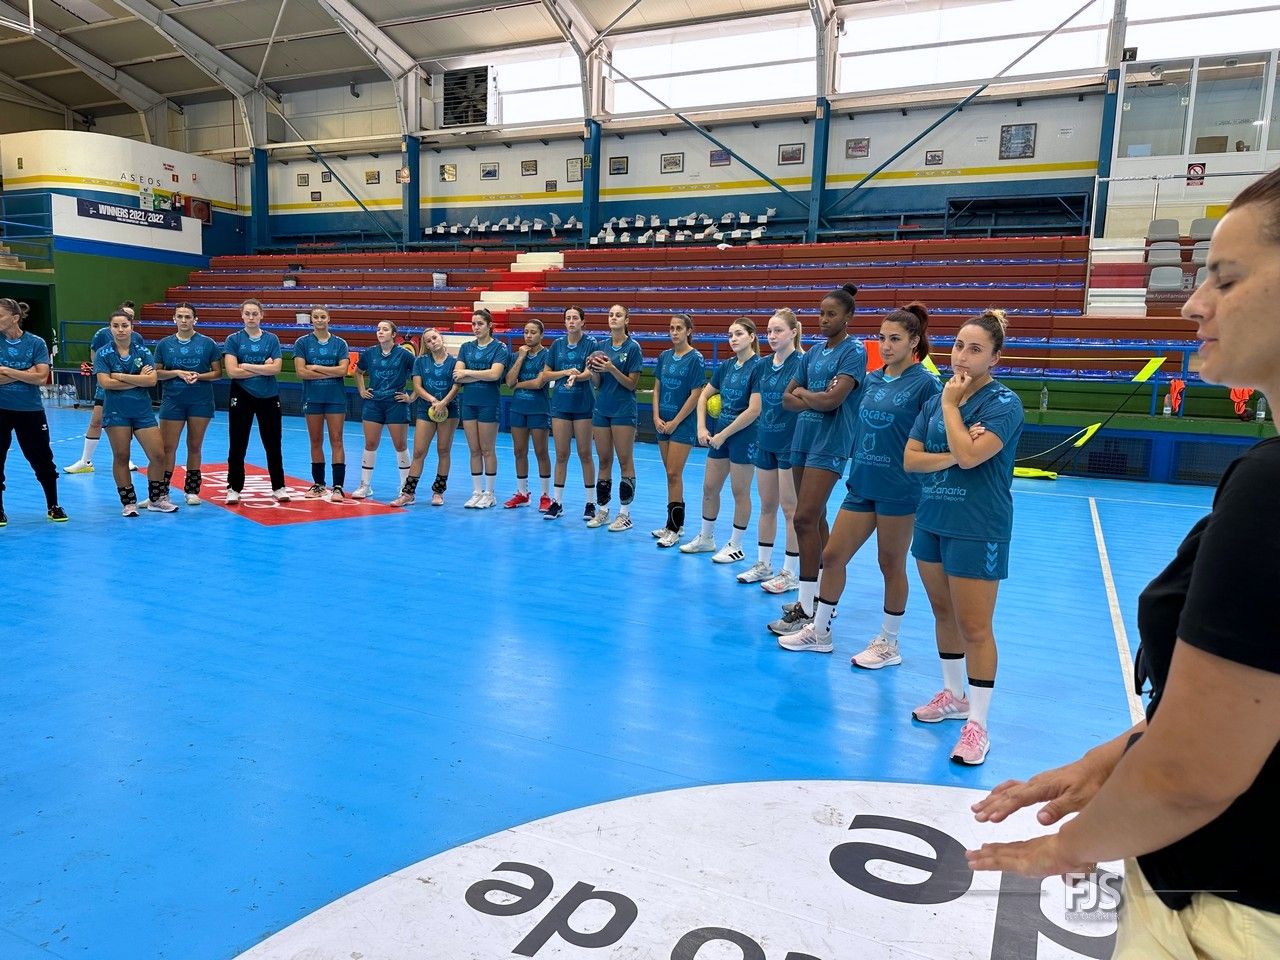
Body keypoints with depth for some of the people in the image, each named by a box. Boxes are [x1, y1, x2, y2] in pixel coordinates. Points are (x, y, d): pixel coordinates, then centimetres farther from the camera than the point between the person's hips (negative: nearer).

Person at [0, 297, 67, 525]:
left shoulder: (36, 343, -4)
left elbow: (41, 377, -13)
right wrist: (23, 375, -16)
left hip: (30, 410, -1)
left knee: (42, 461, 7)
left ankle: (53, 506, 22)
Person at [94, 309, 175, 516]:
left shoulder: (143, 352, 5)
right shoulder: (103, 354, 1)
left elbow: (151, 380, -9)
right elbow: (105, 382, -12)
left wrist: (120, 376, -12)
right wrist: (138, 380, -9)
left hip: (143, 410, 2)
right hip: (116, 412, -2)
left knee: (158, 455, -2)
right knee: (121, 458, 3)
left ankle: (156, 499, 15)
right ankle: (128, 503, 14)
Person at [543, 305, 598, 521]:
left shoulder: (591, 344, -3)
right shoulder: (557, 344, 7)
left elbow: (590, 372, -15)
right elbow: (547, 374, 6)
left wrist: (576, 376, -36)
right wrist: (566, 371, -11)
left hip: (583, 405, -3)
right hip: (560, 404, 3)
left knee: (585, 454, 3)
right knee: (561, 454, 6)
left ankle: (590, 503, 12)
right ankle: (557, 502, 14)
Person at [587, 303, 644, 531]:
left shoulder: (633, 347, -6)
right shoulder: (602, 346, 9)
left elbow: (632, 384, -10)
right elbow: (596, 384, 9)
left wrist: (611, 369, -22)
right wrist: (593, 370, -11)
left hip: (624, 411, -5)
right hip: (602, 409, 5)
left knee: (625, 462, -1)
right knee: (604, 461, 9)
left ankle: (625, 514, 4)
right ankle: (602, 510, 17)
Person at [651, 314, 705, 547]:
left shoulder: (695, 359, -9)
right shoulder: (664, 356, 9)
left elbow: (696, 395, -12)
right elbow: (657, 389, 12)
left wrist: (675, 422, -12)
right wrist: (657, 417, -2)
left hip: (682, 424, -6)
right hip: (663, 422, 6)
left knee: (674, 474, -8)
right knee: (670, 474, 10)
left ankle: (674, 529, -2)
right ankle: (675, 524, 18)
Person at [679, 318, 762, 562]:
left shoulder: (758, 366, -14)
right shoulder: (725, 366, 8)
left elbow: (754, 410, -19)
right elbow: (704, 396, 16)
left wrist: (723, 434, -15)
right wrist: (702, 428, 2)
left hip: (743, 436, -7)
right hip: (719, 434, 7)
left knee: (740, 492, 4)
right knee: (709, 487, 13)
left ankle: (736, 546, 17)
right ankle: (706, 538, 29)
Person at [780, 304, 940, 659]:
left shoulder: (925, 383, -8)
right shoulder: (871, 380, 9)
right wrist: (857, 466, 12)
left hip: (899, 489, -6)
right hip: (862, 483, 6)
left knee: (891, 566, 6)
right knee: (832, 556, 8)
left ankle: (888, 643, 23)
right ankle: (819, 632, 24)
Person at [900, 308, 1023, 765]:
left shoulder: (1003, 403, -11)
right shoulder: (937, 400, 8)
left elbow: (969, 455, -25)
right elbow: (910, 459, 2)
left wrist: (951, 405, -14)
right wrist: (951, 456, -15)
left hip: (977, 530, -7)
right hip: (932, 521, 7)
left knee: (974, 626, -3)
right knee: (943, 613, 16)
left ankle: (977, 722, 7)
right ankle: (953, 694, 33)